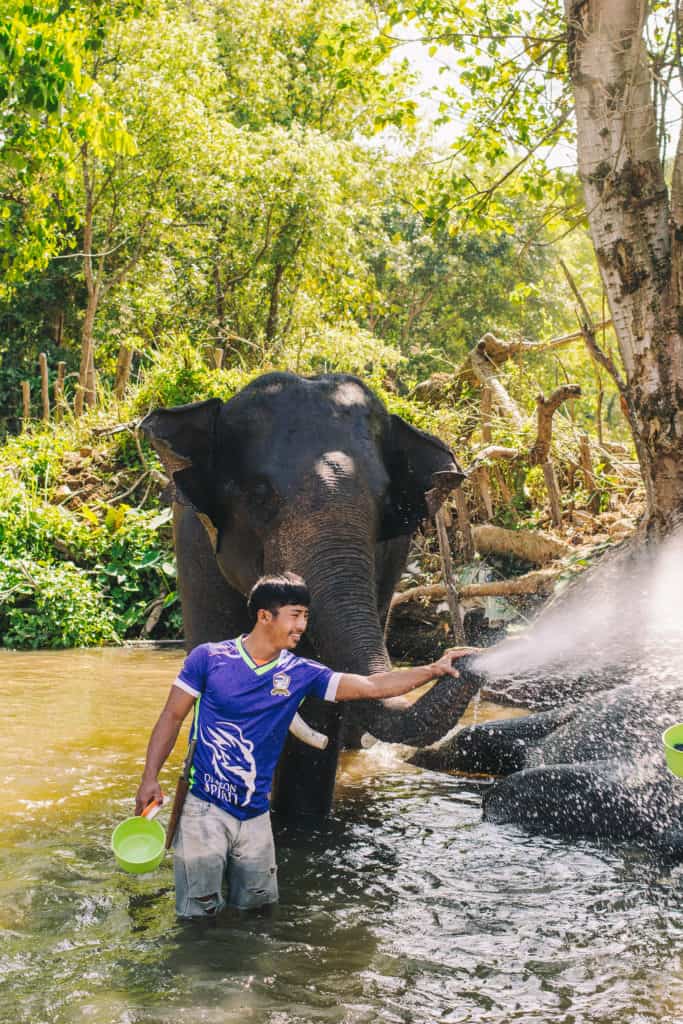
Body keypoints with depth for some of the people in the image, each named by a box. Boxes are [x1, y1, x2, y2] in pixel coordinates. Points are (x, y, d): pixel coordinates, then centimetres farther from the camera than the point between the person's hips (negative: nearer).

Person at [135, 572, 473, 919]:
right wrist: (150, 777, -10)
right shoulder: (208, 658, -6)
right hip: (205, 808, -4)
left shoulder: (300, 674, 1)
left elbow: (372, 686, -3)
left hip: (255, 813, 4)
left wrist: (433, 669, -12)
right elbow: (172, 716, -1)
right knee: (200, 914, -1)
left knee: (257, 904, 14)